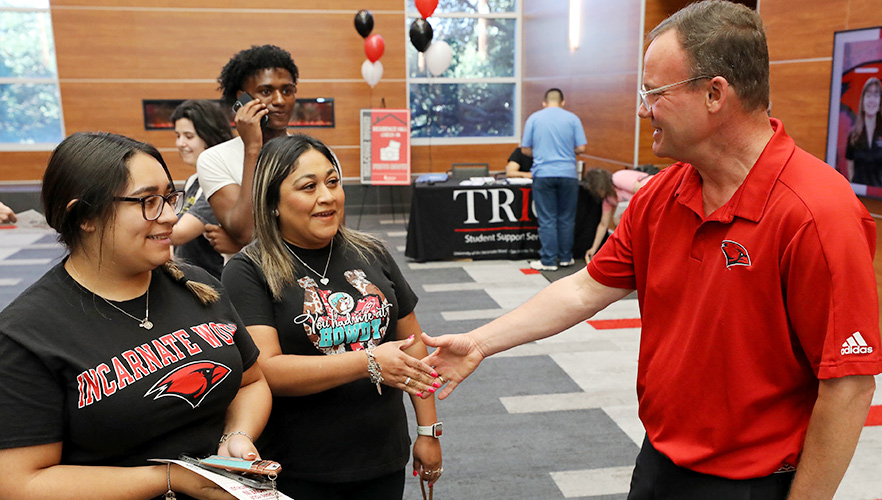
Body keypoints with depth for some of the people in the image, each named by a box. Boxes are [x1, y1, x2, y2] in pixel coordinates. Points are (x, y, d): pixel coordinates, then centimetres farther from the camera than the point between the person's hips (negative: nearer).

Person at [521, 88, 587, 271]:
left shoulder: (534, 118, 4)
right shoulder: (572, 118, 4)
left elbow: (526, 149, 5)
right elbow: (581, 148, 0)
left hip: (543, 174, -1)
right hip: (568, 173, 1)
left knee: (547, 220, 2)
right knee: (566, 218, 11)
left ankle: (548, 261, 3)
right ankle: (566, 257, 18)